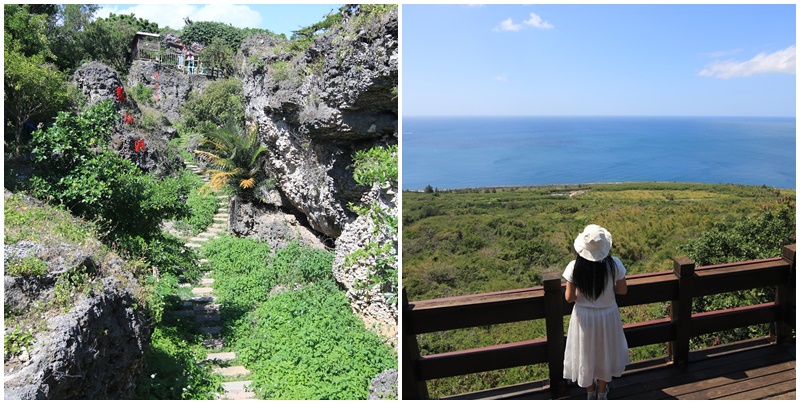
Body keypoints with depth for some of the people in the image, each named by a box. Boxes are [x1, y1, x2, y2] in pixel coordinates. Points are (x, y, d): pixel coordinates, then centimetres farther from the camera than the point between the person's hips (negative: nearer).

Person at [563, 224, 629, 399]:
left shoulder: (575, 267, -24)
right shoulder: (614, 264, -22)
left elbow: (569, 297, -16)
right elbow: (623, 290, -8)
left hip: (584, 317, -1)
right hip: (608, 315, 1)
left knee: (586, 353, 23)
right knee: (605, 351, 26)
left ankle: (590, 390, 45)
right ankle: (602, 391, 46)